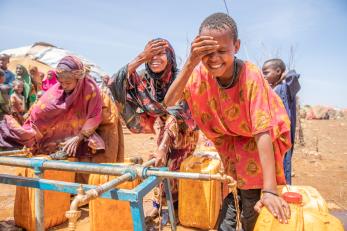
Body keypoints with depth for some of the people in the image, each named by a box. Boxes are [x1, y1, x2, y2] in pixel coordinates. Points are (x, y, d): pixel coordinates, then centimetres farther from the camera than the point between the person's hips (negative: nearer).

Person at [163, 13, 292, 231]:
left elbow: (263, 132, -34)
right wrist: (190, 63, -43)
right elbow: (168, 102, -30)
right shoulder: (201, 72, -20)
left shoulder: (251, 76, -31)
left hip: (256, 142, -3)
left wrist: (270, 190, -37)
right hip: (230, 139, 3)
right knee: (230, 201, 10)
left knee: (253, 211, 0)